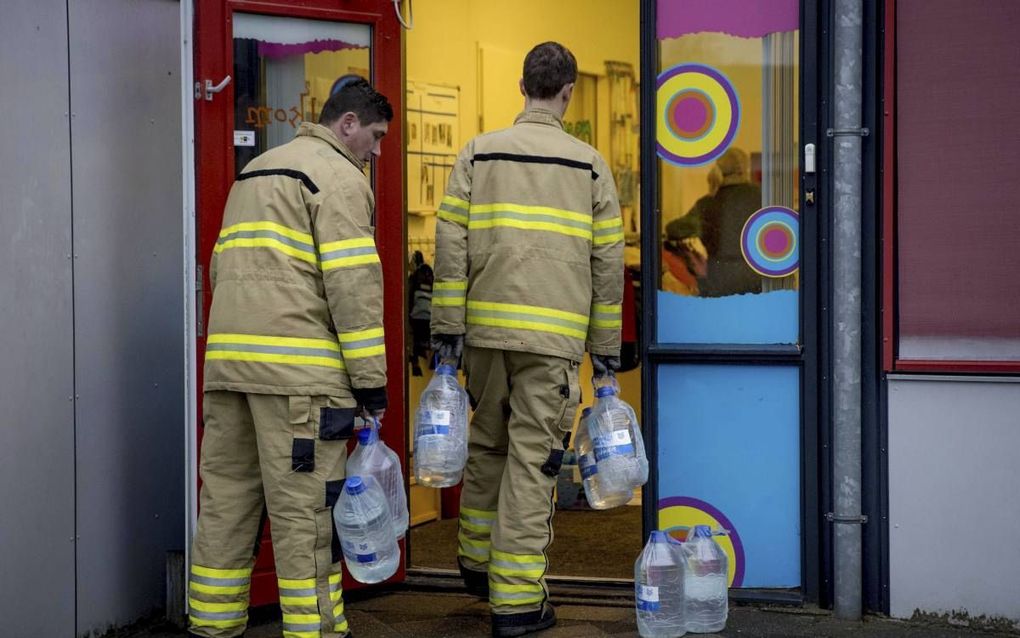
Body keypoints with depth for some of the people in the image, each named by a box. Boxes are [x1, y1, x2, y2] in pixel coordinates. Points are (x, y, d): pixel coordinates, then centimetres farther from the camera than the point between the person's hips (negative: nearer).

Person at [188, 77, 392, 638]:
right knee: (304, 510, -5)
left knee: (225, 501, 10)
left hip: (228, 361, 8)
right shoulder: (338, 177, -3)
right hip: (297, 371, -8)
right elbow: (352, 284, -12)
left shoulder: (255, 171, 25)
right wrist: (370, 381, -10)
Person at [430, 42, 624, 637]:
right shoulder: (590, 165, 6)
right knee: (532, 460, 0)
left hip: (486, 326, 2)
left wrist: (447, 329, 3)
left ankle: (478, 560, 32)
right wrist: (606, 346, 12)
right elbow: (608, 262, 6)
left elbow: (451, 245, 0)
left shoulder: (478, 154, 6)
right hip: (554, 335, -2)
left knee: (487, 443, 20)